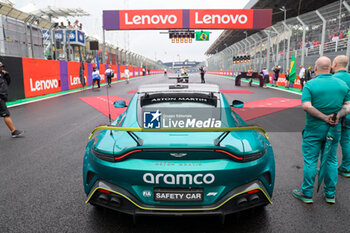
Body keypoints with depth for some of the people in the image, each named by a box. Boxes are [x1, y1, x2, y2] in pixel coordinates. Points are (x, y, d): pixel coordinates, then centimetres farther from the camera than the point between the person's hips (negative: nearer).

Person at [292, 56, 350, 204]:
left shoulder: (310, 84, -11)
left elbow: (306, 106, -23)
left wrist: (325, 117, -17)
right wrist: (337, 117, -5)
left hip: (314, 129, -4)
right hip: (334, 130, 4)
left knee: (310, 161, 5)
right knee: (331, 161, 15)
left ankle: (307, 194, 15)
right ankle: (330, 195, 25)